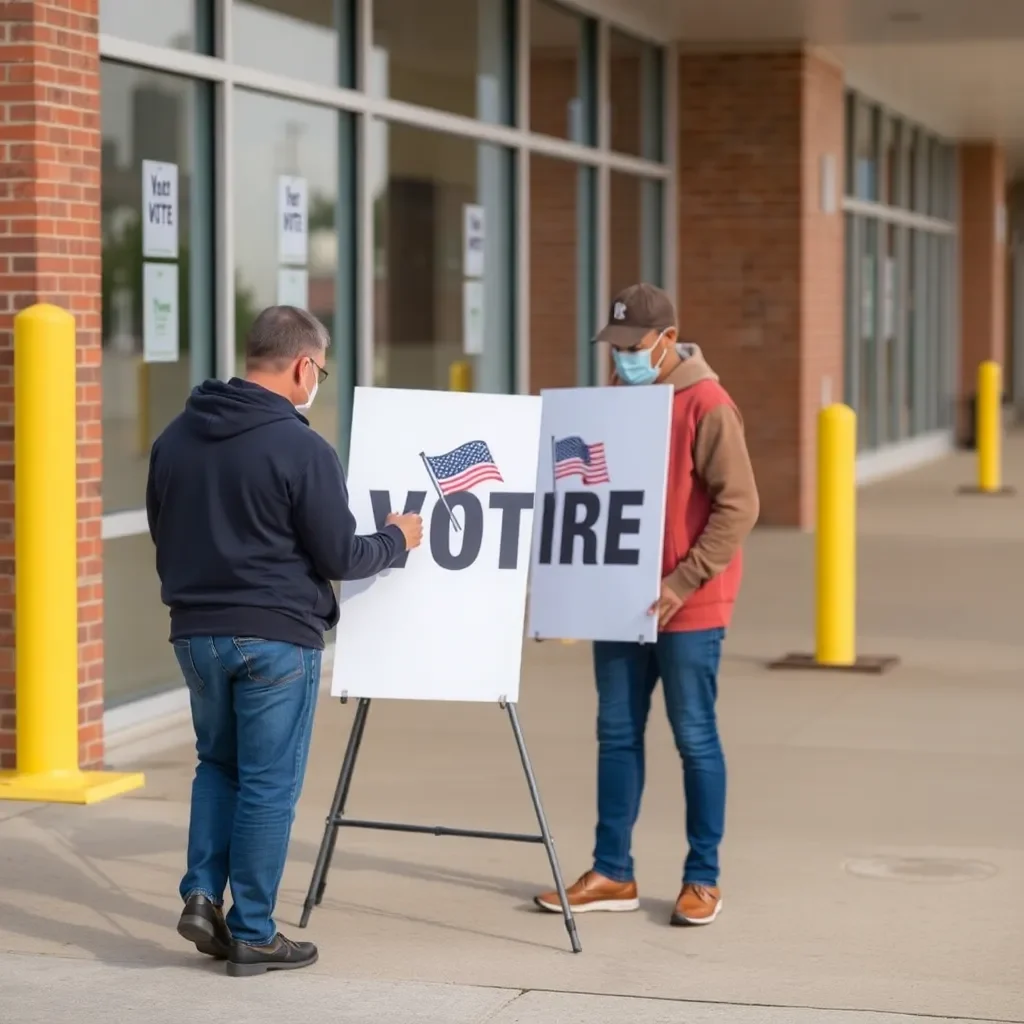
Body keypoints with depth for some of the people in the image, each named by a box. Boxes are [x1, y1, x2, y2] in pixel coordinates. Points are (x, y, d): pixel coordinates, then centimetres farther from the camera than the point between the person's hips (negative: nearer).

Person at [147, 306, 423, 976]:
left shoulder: (175, 439, 4)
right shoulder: (302, 449, -16)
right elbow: (339, 557, -11)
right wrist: (397, 539, 7)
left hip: (196, 632, 6)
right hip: (276, 637, -6)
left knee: (219, 764, 22)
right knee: (269, 785, 4)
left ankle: (204, 895, 10)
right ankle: (252, 934, 9)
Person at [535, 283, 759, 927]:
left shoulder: (706, 405, -11)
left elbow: (739, 505, -16)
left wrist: (683, 584, -20)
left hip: (689, 608, -7)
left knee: (695, 739, 1)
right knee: (618, 735, 8)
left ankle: (703, 879, 10)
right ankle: (613, 874, 15)